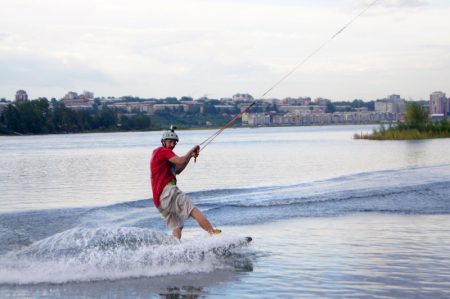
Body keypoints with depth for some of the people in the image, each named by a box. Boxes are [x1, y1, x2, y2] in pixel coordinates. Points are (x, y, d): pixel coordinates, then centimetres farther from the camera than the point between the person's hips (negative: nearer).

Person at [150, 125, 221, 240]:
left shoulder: (158, 153, 29)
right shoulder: (163, 150, 0)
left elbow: (177, 170, 28)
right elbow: (180, 161, -15)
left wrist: (190, 156, 18)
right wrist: (191, 150, 2)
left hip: (159, 199, 9)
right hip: (167, 191, -9)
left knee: (176, 227, 3)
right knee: (194, 210, -16)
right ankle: (213, 232, -27)